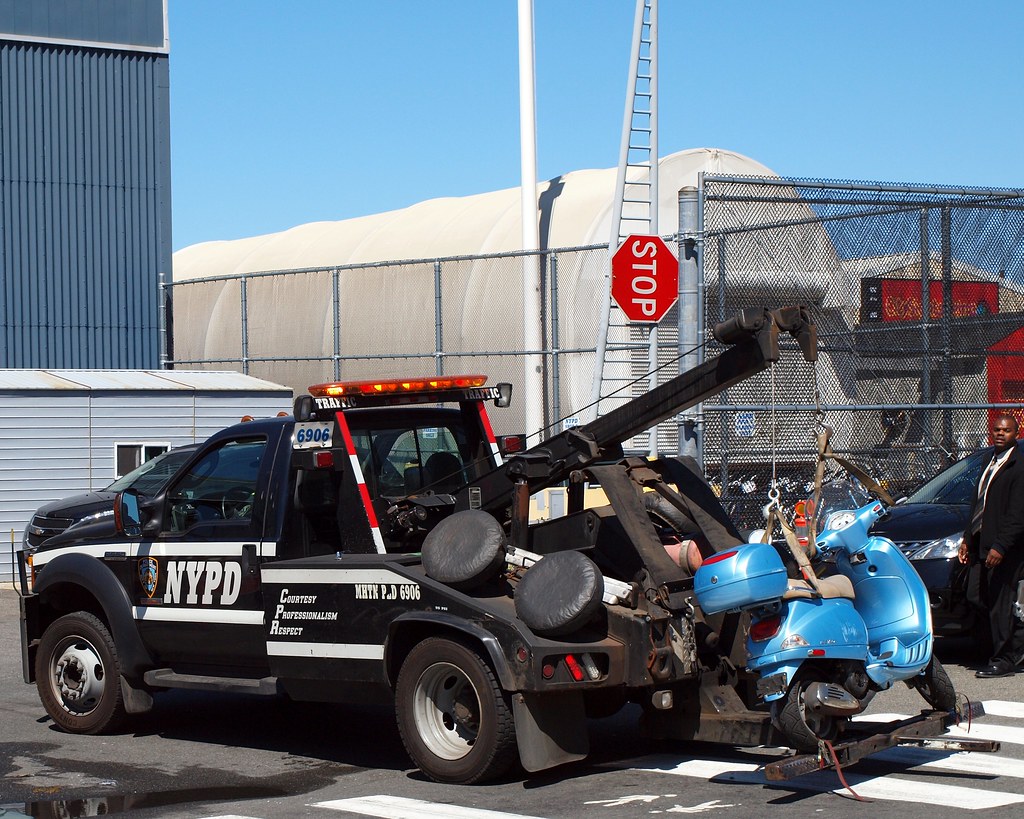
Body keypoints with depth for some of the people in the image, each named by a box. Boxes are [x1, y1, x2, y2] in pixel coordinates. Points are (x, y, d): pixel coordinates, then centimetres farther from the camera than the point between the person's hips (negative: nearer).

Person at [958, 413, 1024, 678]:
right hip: (982, 545, 9)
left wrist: (1000, 546, -22)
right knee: (985, 600, 10)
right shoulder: (991, 464, 18)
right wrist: (968, 539, 20)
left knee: (1000, 604, -3)